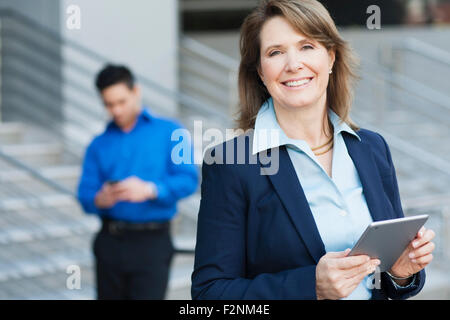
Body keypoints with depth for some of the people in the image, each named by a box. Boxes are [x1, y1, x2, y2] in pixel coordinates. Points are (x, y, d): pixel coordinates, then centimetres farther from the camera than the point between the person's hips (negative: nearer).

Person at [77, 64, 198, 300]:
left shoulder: (169, 132, 6)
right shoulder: (99, 145, 15)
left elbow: (188, 180, -6)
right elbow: (85, 194, 7)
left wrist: (150, 190, -22)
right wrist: (99, 200, -16)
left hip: (152, 244, -3)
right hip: (110, 243, 3)